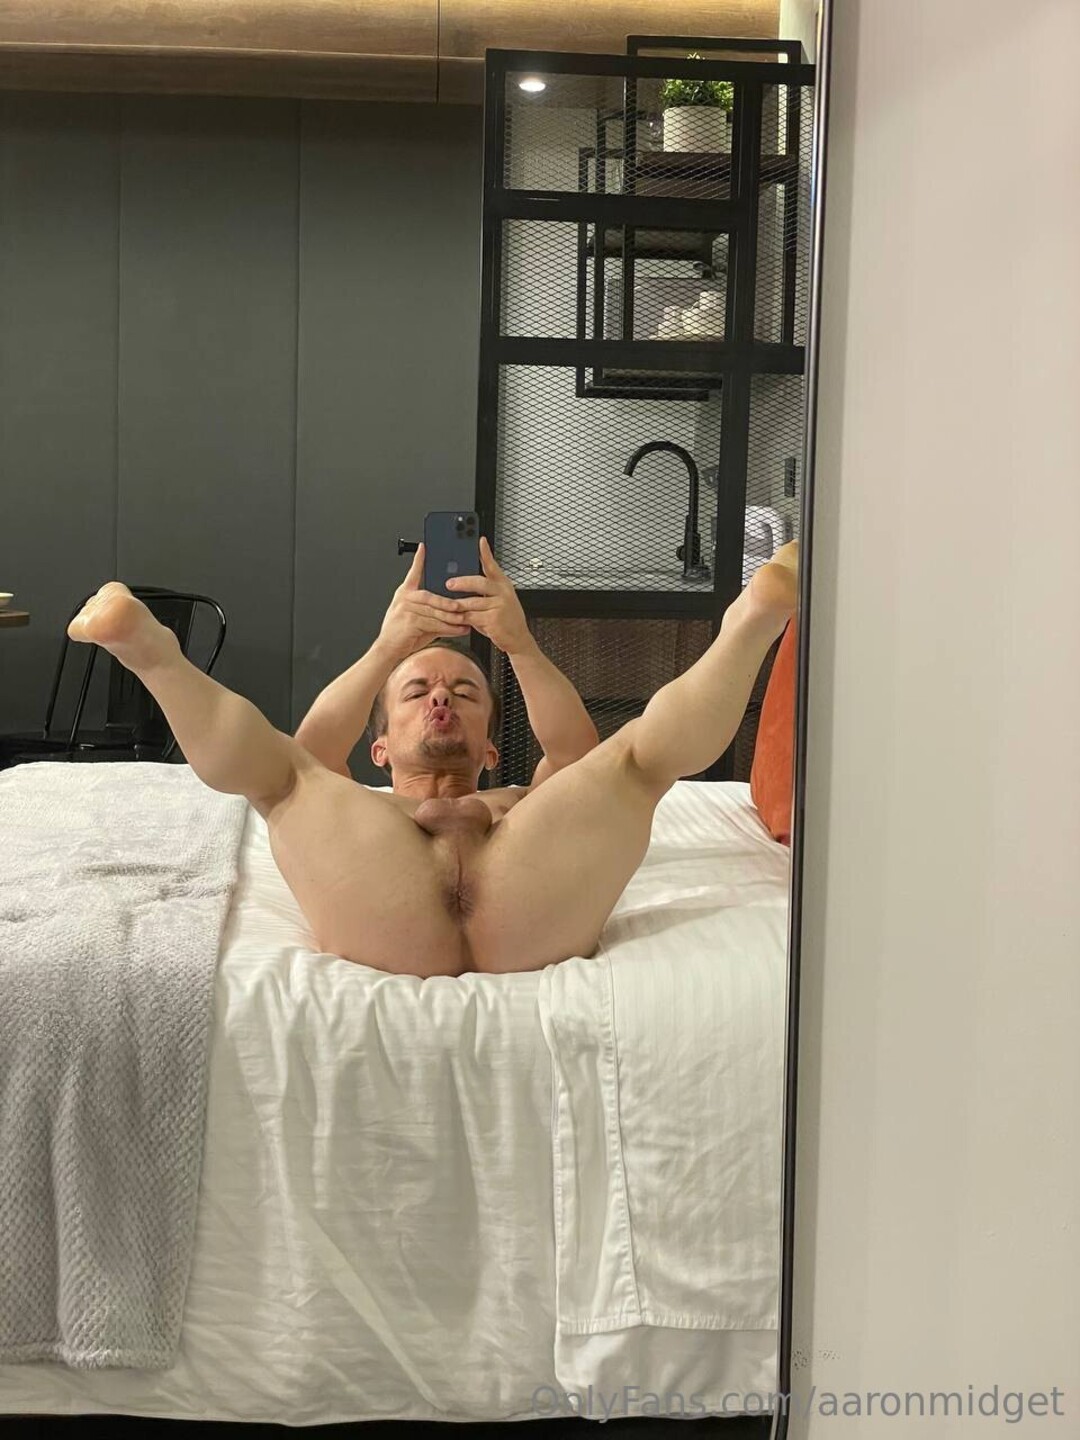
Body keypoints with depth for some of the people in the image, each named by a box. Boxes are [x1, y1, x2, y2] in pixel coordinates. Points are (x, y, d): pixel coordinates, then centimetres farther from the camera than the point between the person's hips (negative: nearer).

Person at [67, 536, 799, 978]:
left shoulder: (531, 806, 41)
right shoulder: (355, 814, 40)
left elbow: (581, 755, 19)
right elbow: (311, 757, 17)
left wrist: (522, 646, 6)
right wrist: (387, 650, 6)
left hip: (529, 926, 1)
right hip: (391, 932, 0)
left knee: (647, 746, -8)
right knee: (275, 766, -11)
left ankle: (754, 619, -34)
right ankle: (150, 649, -38)